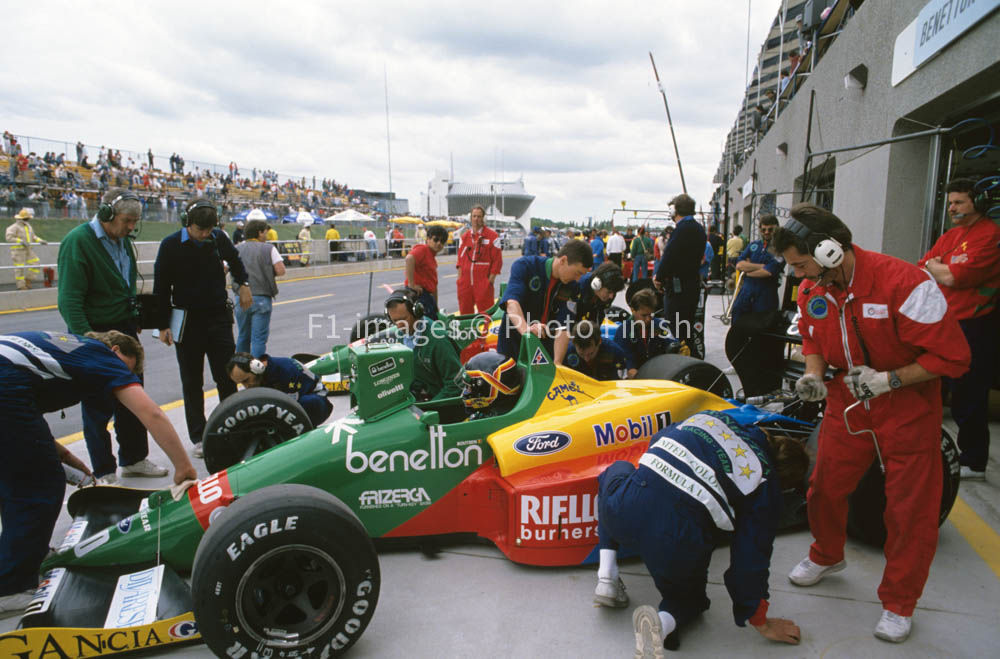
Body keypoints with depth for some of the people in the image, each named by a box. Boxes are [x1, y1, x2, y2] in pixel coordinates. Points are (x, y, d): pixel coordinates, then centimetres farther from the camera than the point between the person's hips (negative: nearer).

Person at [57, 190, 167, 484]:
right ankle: (104, 473, 15)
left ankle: (134, 458, 30)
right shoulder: (78, 241, -17)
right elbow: (70, 300, -21)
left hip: (125, 328, 8)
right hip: (94, 333, -8)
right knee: (98, 407, 3)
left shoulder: (123, 240, 8)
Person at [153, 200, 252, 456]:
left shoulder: (219, 238, -1)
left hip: (219, 317, 2)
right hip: (187, 320, -2)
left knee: (227, 377, 4)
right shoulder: (171, 245, -8)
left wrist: (243, 283, 10)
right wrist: (163, 325, -5)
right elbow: (161, 288, -3)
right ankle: (199, 437, 15)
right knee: (192, 382, 6)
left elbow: (234, 260, 22)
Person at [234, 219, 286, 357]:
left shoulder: (236, 249, 8)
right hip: (262, 298, -4)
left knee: (243, 337, 18)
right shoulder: (269, 248, -1)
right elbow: (280, 271, -7)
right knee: (259, 338, -3)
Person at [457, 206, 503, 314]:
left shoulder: (492, 236, -2)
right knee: (465, 312, 10)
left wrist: (490, 279, -9)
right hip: (465, 282, 5)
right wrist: (460, 276, 8)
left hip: (483, 282, -5)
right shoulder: (464, 237, 13)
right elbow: (460, 258, 17)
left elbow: (497, 260, -4)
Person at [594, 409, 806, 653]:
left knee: (617, 469, 40)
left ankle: (607, 577, 26)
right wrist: (761, 622, 23)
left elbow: (656, 441, 34)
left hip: (623, 508, 2)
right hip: (677, 545, -1)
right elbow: (751, 556, 9)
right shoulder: (766, 484, 9)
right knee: (689, 596, 35)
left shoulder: (709, 417, 19)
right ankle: (665, 621, -4)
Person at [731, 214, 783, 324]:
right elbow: (739, 265, -1)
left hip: (765, 300, -4)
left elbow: (768, 272, -16)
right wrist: (762, 266, -11)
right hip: (745, 295, 4)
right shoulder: (753, 245, 13)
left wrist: (747, 272, -2)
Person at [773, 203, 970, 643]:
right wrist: (813, 374, -7)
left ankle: (898, 603, 23)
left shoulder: (905, 284, -27)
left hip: (908, 406, -5)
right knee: (824, 487, 10)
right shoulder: (812, 289, -7)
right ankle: (827, 556, 39)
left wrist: (887, 380, -27)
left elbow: (953, 357, -21)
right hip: (848, 402, 5)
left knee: (911, 509, 3)